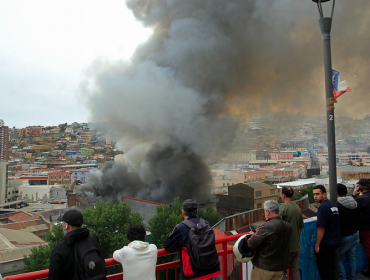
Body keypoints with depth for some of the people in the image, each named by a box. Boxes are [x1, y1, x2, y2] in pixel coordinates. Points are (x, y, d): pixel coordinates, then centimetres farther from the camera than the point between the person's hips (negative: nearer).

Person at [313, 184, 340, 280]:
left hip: (325, 244, -8)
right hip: (335, 242, 9)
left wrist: (317, 245, -14)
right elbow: (335, 225, 16)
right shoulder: (333, 205, 8)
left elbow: (321, 228, -21)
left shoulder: (323, 207, -19)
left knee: (324, 270, 3)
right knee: (331, 268, 19)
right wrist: (336, 243, 22)